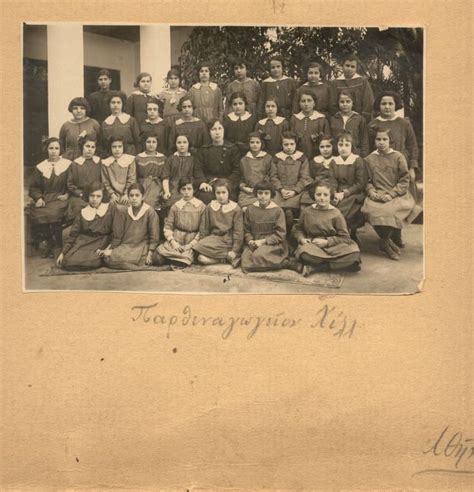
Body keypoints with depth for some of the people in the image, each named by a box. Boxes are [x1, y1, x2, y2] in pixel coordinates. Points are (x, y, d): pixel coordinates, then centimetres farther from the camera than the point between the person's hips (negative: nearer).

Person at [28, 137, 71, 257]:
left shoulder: (68, 165, 9)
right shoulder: (40, 167, 15)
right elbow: (33, 187, 14)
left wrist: (67, 195, -12)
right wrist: (38, 198, -5)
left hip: (61, 198, -2)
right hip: (45, 199, 3)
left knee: (53, 213, -34)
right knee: (36, 214, -29)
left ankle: (56, 244, -12)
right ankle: (47, 240, -6)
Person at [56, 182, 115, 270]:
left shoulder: (110, 209, -1)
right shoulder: (82, 212, 6)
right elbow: (73, 234, 8)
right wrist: (63, 253, 1)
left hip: (102, 243, -3)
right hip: (82, 243, 3)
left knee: (92, 261, -31)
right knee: (67, 261, -19)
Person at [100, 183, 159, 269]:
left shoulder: (150, 212, -3)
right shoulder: (122, 212, 7)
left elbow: (154, 236, -3)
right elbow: (117, 234, 9)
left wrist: (150, 254, -11)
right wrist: (110, 249, -1)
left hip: (142, 246, -5)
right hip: (125, 245, 5)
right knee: (107, 258, -24)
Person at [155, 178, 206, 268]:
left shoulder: (201, 206, 1)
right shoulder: (175, 206, 7)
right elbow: (168, 227, 7)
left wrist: (191, 244, -10)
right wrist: (173, 242, -9)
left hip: (192, 240, -2)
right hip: (176, 239, 2)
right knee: (157, 259, -18)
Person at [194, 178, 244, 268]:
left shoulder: (235, 209, -1)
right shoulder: (210, 207, 8)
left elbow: (238, 231, -4)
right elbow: (204, 228, 13)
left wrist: (235, 250, -12)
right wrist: (201, 243, 5)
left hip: (229, 240, -3)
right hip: (214, 238, 3)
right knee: (201, 258, -25)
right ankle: (229, 257, -17)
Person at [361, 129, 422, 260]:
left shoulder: (398, 157, 4)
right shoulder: (369, 159, 12)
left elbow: (405, 181, 0)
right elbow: (368, 181, 15)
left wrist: (391, 194, -13)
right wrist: (371, 191, -7)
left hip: (397, 195, -2)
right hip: (377, 196, 2)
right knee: (370, 209, -31)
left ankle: (385, 242, -5)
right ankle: (395, 237, -8)